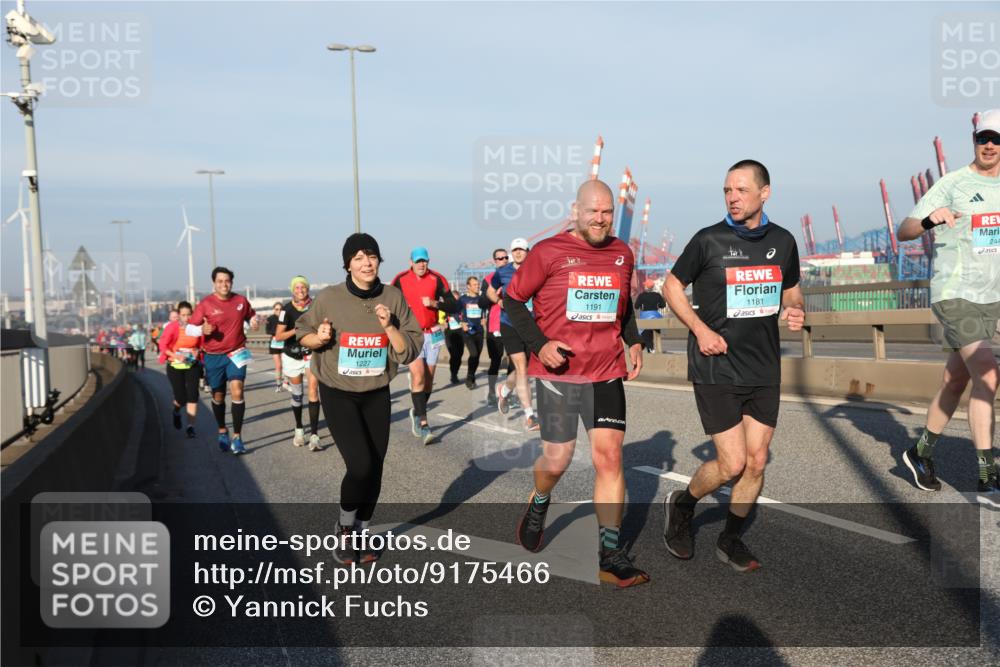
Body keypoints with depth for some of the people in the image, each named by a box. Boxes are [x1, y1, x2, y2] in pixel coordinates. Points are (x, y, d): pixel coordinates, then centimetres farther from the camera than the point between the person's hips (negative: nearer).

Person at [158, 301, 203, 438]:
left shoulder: (196, 327, -4)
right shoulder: (172, 327, -12)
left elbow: (201, 344, 10)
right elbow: (163, 345, -10)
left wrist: (198, 351, -11)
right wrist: (175, 356, -23)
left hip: (192, 366, 2)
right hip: (175, 366, -2)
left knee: (192, 395, -9)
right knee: (181, 398, -2)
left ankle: (190, 426, -2)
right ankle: (177, 411, 36)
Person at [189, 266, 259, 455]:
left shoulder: (241, 300, -1)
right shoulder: (205, 304, -8)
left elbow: (251, 315, 18)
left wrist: (254, 323, -5)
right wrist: (203, 329, -27)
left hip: (236, 354, 0)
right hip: (214, 356, 0)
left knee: (237, 391, -15)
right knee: (218, 396, 11)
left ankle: (237, 437, -9)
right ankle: (222, 432, 33)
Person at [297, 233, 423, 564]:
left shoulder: (393, 297, -5)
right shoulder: (329, 297, -10)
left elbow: (410, 351, -4)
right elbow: (302, 334, 5)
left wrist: (388, 326, -20)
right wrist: (319, 338, -16)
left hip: (377, 395, 3)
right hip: (338, 394, -3)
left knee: (374, 469, 5)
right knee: (360, 465, -15)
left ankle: (360, 532, 28)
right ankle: (345, 528, 13)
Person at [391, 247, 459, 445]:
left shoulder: (437, 279, -3)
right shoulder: (401, 280, -3)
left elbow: (453, 306, -5)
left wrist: (435, 303, -19)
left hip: (432, 334, 2)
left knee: (428, 379, 9)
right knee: (418, 376, -15)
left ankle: (417, 412, 34)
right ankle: (423, 424, -16)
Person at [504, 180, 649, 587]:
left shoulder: (622, 254, 9)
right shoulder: (548, 252, -5)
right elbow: (513, 299, 0)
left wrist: (633, 341, 10)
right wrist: (539, 344, -12)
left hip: (607, 374, 3)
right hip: (557, 372, -3)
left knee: (609, 455, -6)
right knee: (557, 459, 5)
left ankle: (610, 554, 3)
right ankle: (538, 506, 41)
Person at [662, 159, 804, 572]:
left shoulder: (782, 241, 4)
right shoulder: (708, 241, -7)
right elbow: (672, 286, 2)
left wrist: (795, 312, -4)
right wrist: (700, 329, -11)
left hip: (764, 368, 4)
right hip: (716, 367, -4)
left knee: (756, 461, 7)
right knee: (732, 464, -6)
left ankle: (731, 540, 26)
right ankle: (682, 505, 23)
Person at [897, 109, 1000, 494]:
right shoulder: (952, 184, -8)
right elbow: (903, 232, -13)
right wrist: (930, 219, -33)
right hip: (954, 295, -6)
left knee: (955, 382, 10)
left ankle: (921, 453, 26)